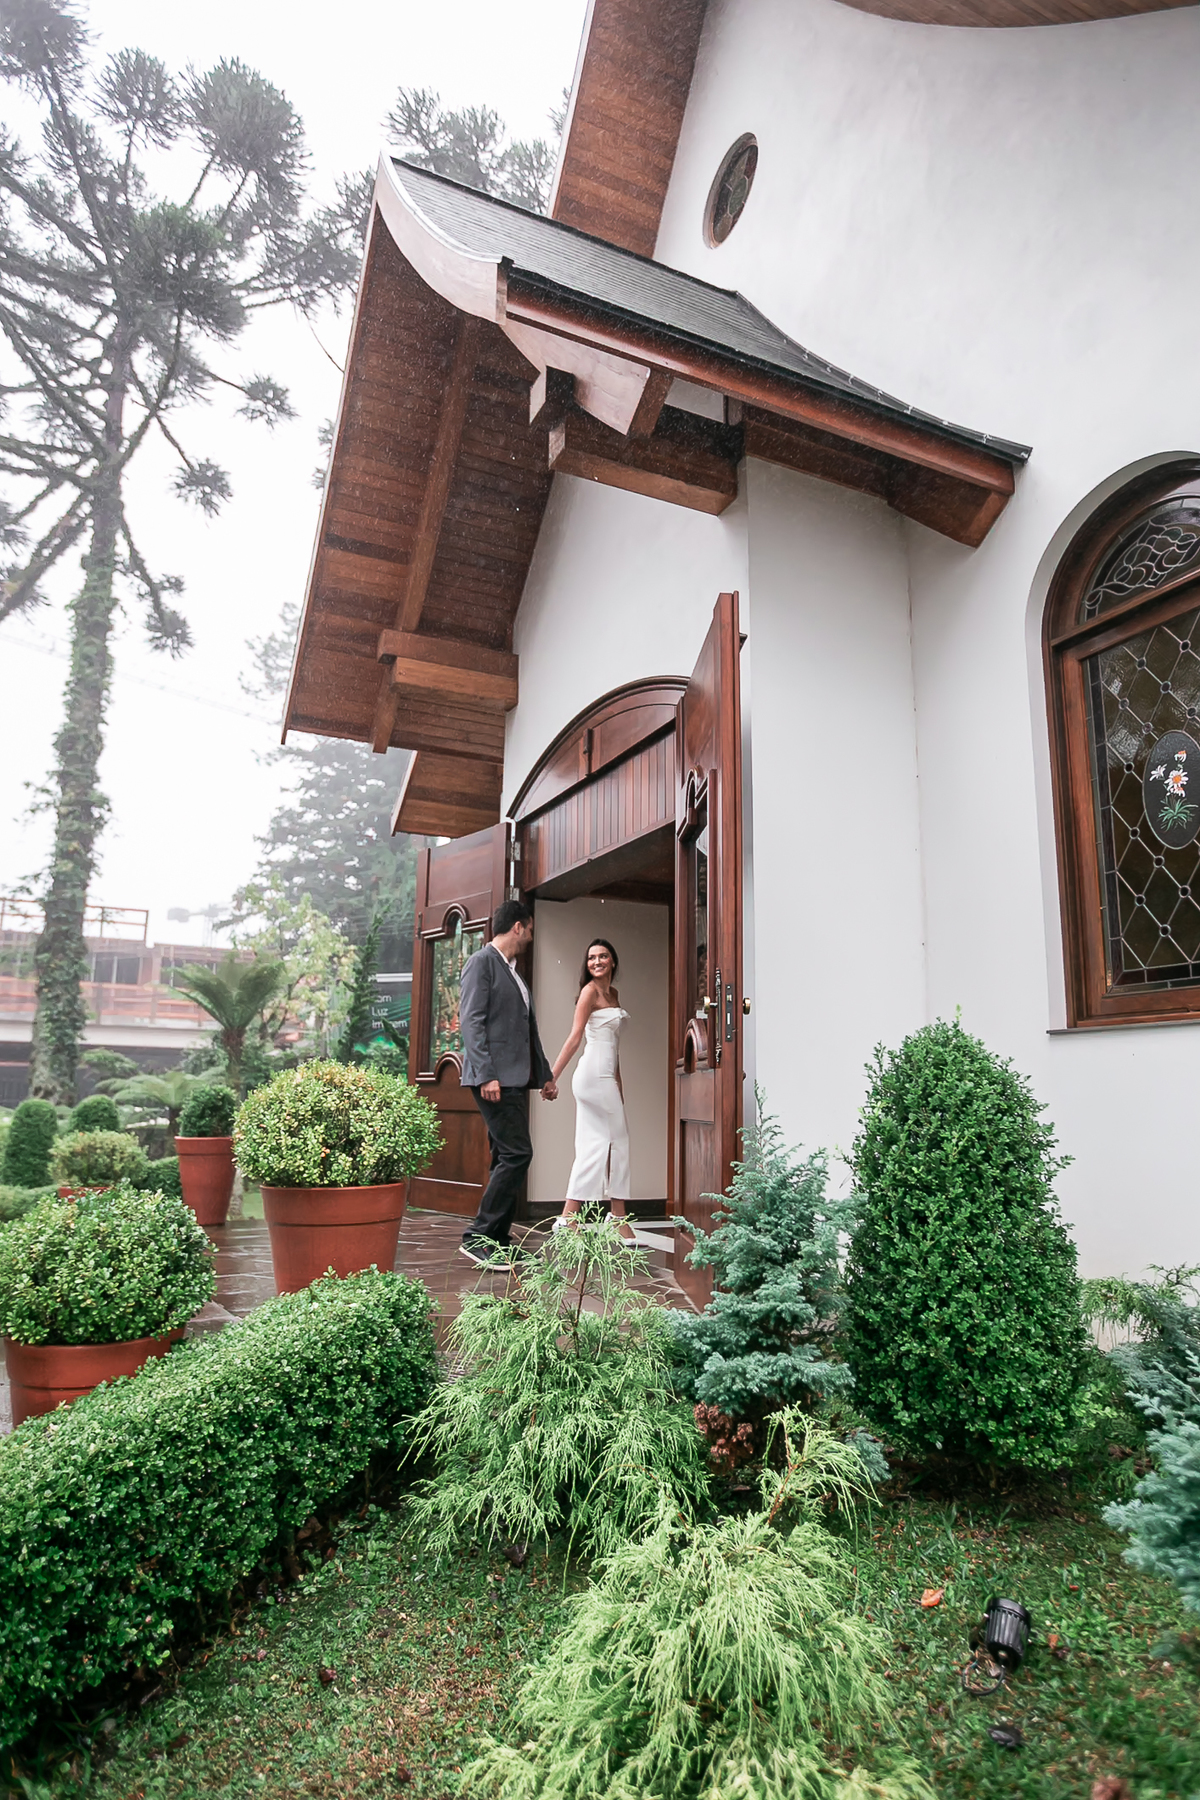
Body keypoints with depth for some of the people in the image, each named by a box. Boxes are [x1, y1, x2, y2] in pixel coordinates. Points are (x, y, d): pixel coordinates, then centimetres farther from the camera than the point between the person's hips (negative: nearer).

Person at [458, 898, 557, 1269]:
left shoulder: (513, 971, 22)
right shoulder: (482, 962, -6)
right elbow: (471, 1021, -14)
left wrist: (545, 1075, 26)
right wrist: (486, 1075, -22)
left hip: (516, 1079, 10)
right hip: (495, 1079, -10)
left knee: (507, 1158, 10)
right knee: (517, 1154, -13)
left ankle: (498, 1242, 16)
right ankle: (478, 1237, -5)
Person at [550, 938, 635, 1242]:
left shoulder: (613, 994, 17)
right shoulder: (590, 991, -8)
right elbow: (575, 1038, -14)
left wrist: (618, 1083, 19)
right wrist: (551, 1077, -18)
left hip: (605, 1075, 8)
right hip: (594, 1074, -8)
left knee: (593, 1144, 6)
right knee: (618, 1141, -2)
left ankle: (568, 1216, 9)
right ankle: (619, 1217, 6)